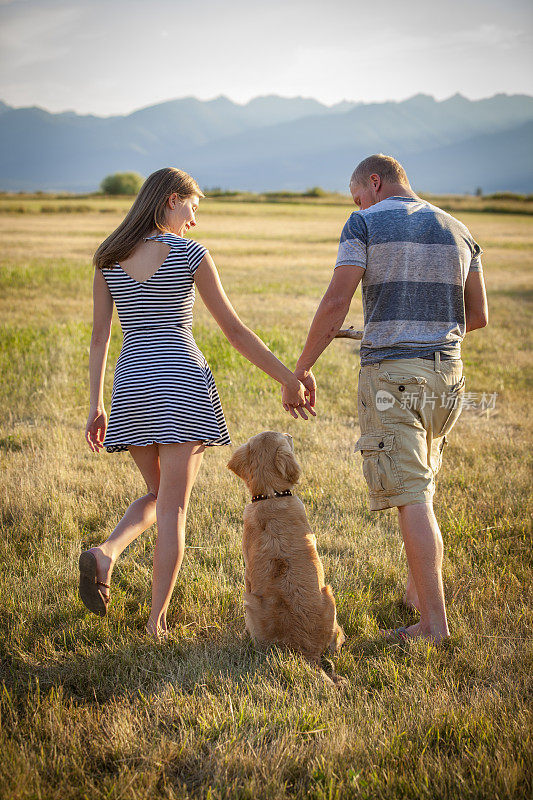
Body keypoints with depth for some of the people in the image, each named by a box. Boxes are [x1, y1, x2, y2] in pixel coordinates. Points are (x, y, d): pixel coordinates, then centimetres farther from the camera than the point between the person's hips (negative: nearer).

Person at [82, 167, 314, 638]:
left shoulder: (108, 258, 7)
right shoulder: (189, 254, -5)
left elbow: (99, 336, 7)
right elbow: (234, 331, -4)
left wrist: (97, 406, 12)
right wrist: (288, 379, 3)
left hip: (132, 387, 5)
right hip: (182, 384, -4)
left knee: (159, 495, 21)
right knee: (174, 508, 2)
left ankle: (106, 552, -7)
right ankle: (157, 621, 2)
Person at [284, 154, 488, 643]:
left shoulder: (365, 223, -3)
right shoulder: (457, 230, 13)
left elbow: (337, 302, -13)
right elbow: (478, 316, 14)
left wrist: (301, 369, -6)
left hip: (389, 372, -6)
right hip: (446, 372, 6)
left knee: (411, 497, -7)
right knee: (421, 480, 22)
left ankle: (434, 621, -9)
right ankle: (417, 592, 31)